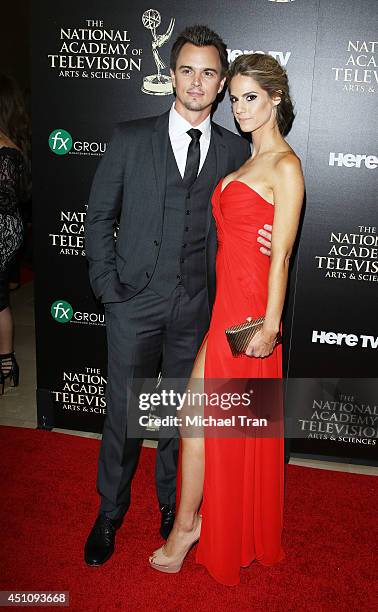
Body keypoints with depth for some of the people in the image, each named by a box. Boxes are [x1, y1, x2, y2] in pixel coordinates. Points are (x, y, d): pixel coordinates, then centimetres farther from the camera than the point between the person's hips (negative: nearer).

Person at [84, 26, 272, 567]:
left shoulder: (235, 150, 5)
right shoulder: (131, 138, 0)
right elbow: (100, 215, 3)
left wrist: (261, 240, -9)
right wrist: (107, 285, -4)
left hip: (196, 308, 2)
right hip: (135, 302, -1)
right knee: (124, 414, 8)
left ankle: (172, 505, 38)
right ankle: (110, 512, 31)